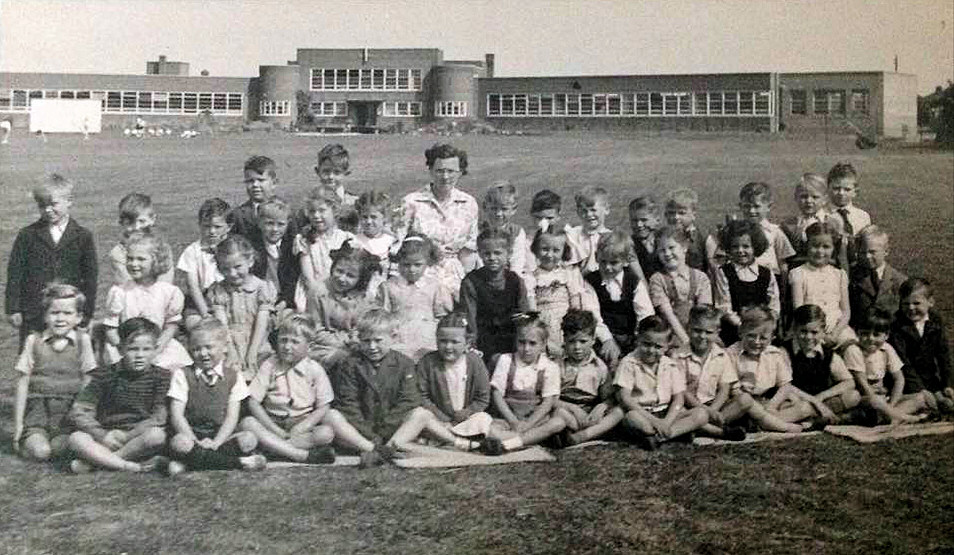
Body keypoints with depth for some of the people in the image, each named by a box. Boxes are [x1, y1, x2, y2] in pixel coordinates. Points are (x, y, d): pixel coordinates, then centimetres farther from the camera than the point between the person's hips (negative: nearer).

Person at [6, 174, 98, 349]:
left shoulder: (82, 236, 1)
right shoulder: (27, 235, 2)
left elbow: (90, 276, 4)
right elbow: (14, 273, 2)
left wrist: (87, 312, 1)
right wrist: (13, 309, -2)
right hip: (33, 314, 0)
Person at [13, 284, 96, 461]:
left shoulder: (82, 340, 1)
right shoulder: (34, 341, 3)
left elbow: (88, 382, 3)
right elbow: (23, 383, 5)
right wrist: (18, 424, 3)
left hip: (70, 411, 0)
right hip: (38, 407, 0)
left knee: (59, 448, -23)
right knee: (40, 451, -19)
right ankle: (25, 440, 12)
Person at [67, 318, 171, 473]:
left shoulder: (161, 377, 2)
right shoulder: (104, 375, 4)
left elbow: (159, 417, -8)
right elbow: (78, 412, -3)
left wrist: (125, 436, -18)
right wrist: (102, 435, -19)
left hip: (137, 438, -1)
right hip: (106, 438, 1)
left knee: (157, 435, -34)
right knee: (76, 439, -27)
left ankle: (95, 462, -25)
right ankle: (134, 466, -32)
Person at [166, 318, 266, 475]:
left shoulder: (233, 375, 7)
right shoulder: (182, 375, 4)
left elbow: (232, 416, 0)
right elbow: (176, 415, -5)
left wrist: (215, 442, -18)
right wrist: (196, 442, -20)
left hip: (220, 434, 1)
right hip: (192, 433, -1)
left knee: (248, 440, -27)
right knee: (179, 443, -36)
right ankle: (239, 462, -24)